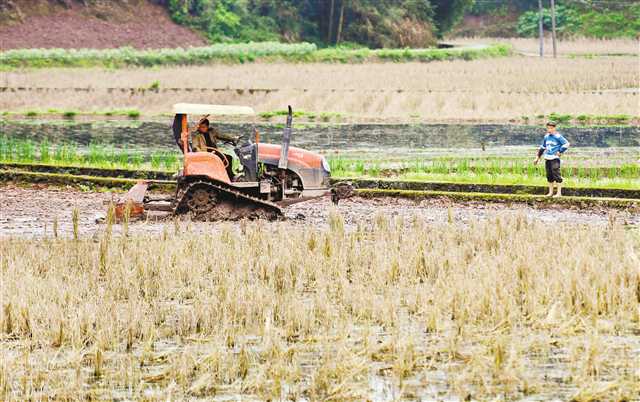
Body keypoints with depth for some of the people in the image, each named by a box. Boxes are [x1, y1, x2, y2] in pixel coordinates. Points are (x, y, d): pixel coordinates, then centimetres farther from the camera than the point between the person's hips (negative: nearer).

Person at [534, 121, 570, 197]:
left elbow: (566, 144, -7)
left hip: (555, 158, -7)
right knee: (549, 176, 10)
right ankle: (551, 192, 18)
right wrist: (538, 157, 23)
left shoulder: (558, 137, -6)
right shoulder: (546, 137, 14)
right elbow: (542, 147, 25)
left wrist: (560, 152, -8)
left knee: (556, 175, -9)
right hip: (547, 159, 7)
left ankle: (559, 193, -6)